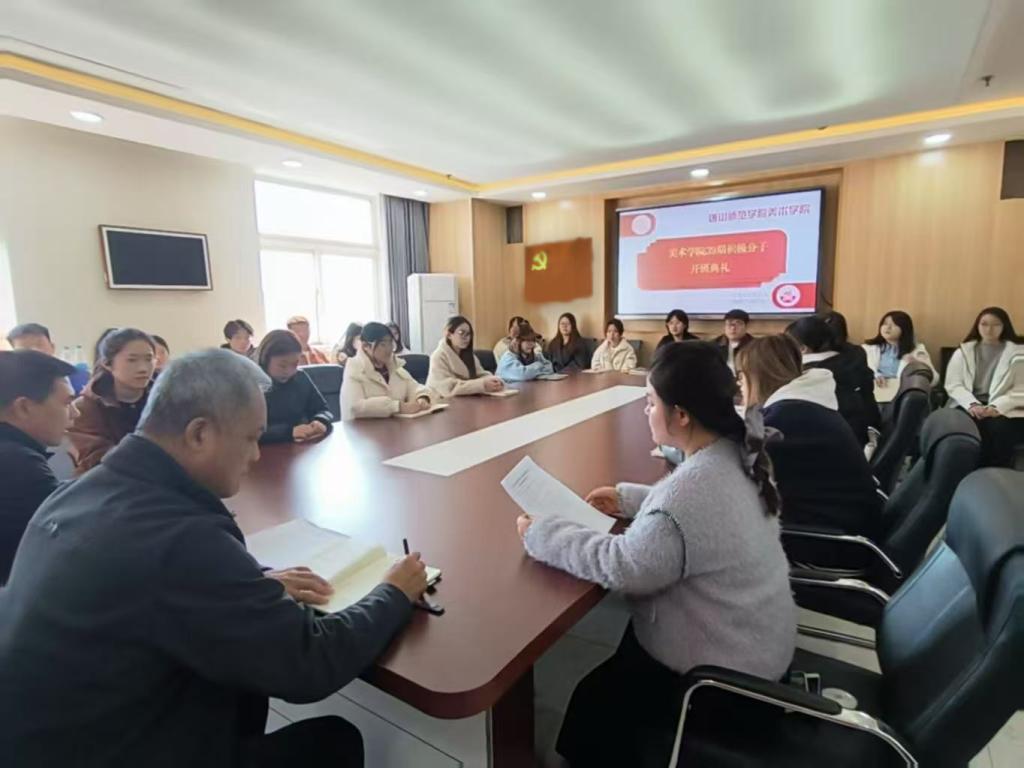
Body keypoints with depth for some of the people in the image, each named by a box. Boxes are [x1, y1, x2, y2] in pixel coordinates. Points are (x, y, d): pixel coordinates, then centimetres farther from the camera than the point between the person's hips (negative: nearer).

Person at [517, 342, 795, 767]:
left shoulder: (695, 485, -35)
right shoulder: (736, 455, -6)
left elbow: (623, 567, -29)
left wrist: (541, 534, -19)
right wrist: (628, 499, 5)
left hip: (726, 668, -8)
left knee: (591, 703, 12)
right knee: (616, 667, 27)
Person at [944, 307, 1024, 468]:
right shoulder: (963, 351, 13)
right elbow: (953, 385, 4)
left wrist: (996, 407, -18)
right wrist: (972, 404, -15)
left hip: (1005, 409, 0)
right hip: (969, 405, 1)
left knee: (999, 428, -34)